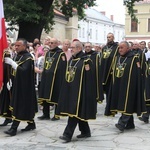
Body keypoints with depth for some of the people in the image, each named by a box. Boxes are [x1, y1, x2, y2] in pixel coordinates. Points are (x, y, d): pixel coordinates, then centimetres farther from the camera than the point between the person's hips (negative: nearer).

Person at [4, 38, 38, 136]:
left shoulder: (28, 57, -15)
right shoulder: (18, 56, 11)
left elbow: (24, 71, -27)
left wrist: (12, 63, -28)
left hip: (24, 86, -8)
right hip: (18, 85, 8)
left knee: (19, 106, -8)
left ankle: (14, 128, -7)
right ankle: (31, 124, 22)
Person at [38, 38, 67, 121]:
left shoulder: (61, 54, -7)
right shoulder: (47, 53, 15)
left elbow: (63, 67, -12)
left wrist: (61, 79, -17)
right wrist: (43, 74, 15)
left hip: (56, 78, -7)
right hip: (46, 78, 7)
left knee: (56, 97, 0)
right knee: (45, 95, 7)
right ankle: (46, 114, 16)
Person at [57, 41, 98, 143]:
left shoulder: (86, 61, -12)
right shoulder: (71, 60, 12)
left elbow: (89, 78, -14)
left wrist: (87, 93, -16)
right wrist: (66, 89, 16)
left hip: (80, 90, -8)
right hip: (71, 90, 8)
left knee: (74, 111, -9)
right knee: (78, 112, 13)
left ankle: (68, 134, -8)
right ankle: (86, 131, 25)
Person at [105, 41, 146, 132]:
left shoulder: (134, 58, -5)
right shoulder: (117, 58, 13)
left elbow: (138, 74, -8)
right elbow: (114, 72, 17)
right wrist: (114, 85, 13)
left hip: (129, 86, -6)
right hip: (118, 86, 7)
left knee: (127, 104, -9)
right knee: (122, 104, 9)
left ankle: (122, 123, -14)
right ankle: (130, 124, 19)